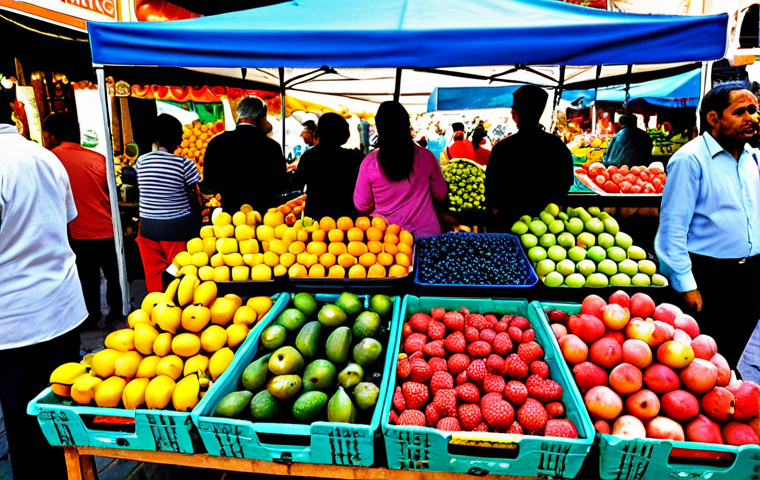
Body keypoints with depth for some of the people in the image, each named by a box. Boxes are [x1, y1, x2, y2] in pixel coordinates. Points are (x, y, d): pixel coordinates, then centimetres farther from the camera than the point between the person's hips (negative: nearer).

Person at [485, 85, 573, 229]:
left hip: (510, 221, -3)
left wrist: (494, 207, 10)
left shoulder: (502, 148, -18)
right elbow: (566, 184, 6)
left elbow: (492, 186, -9)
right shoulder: (559, 146, -7)